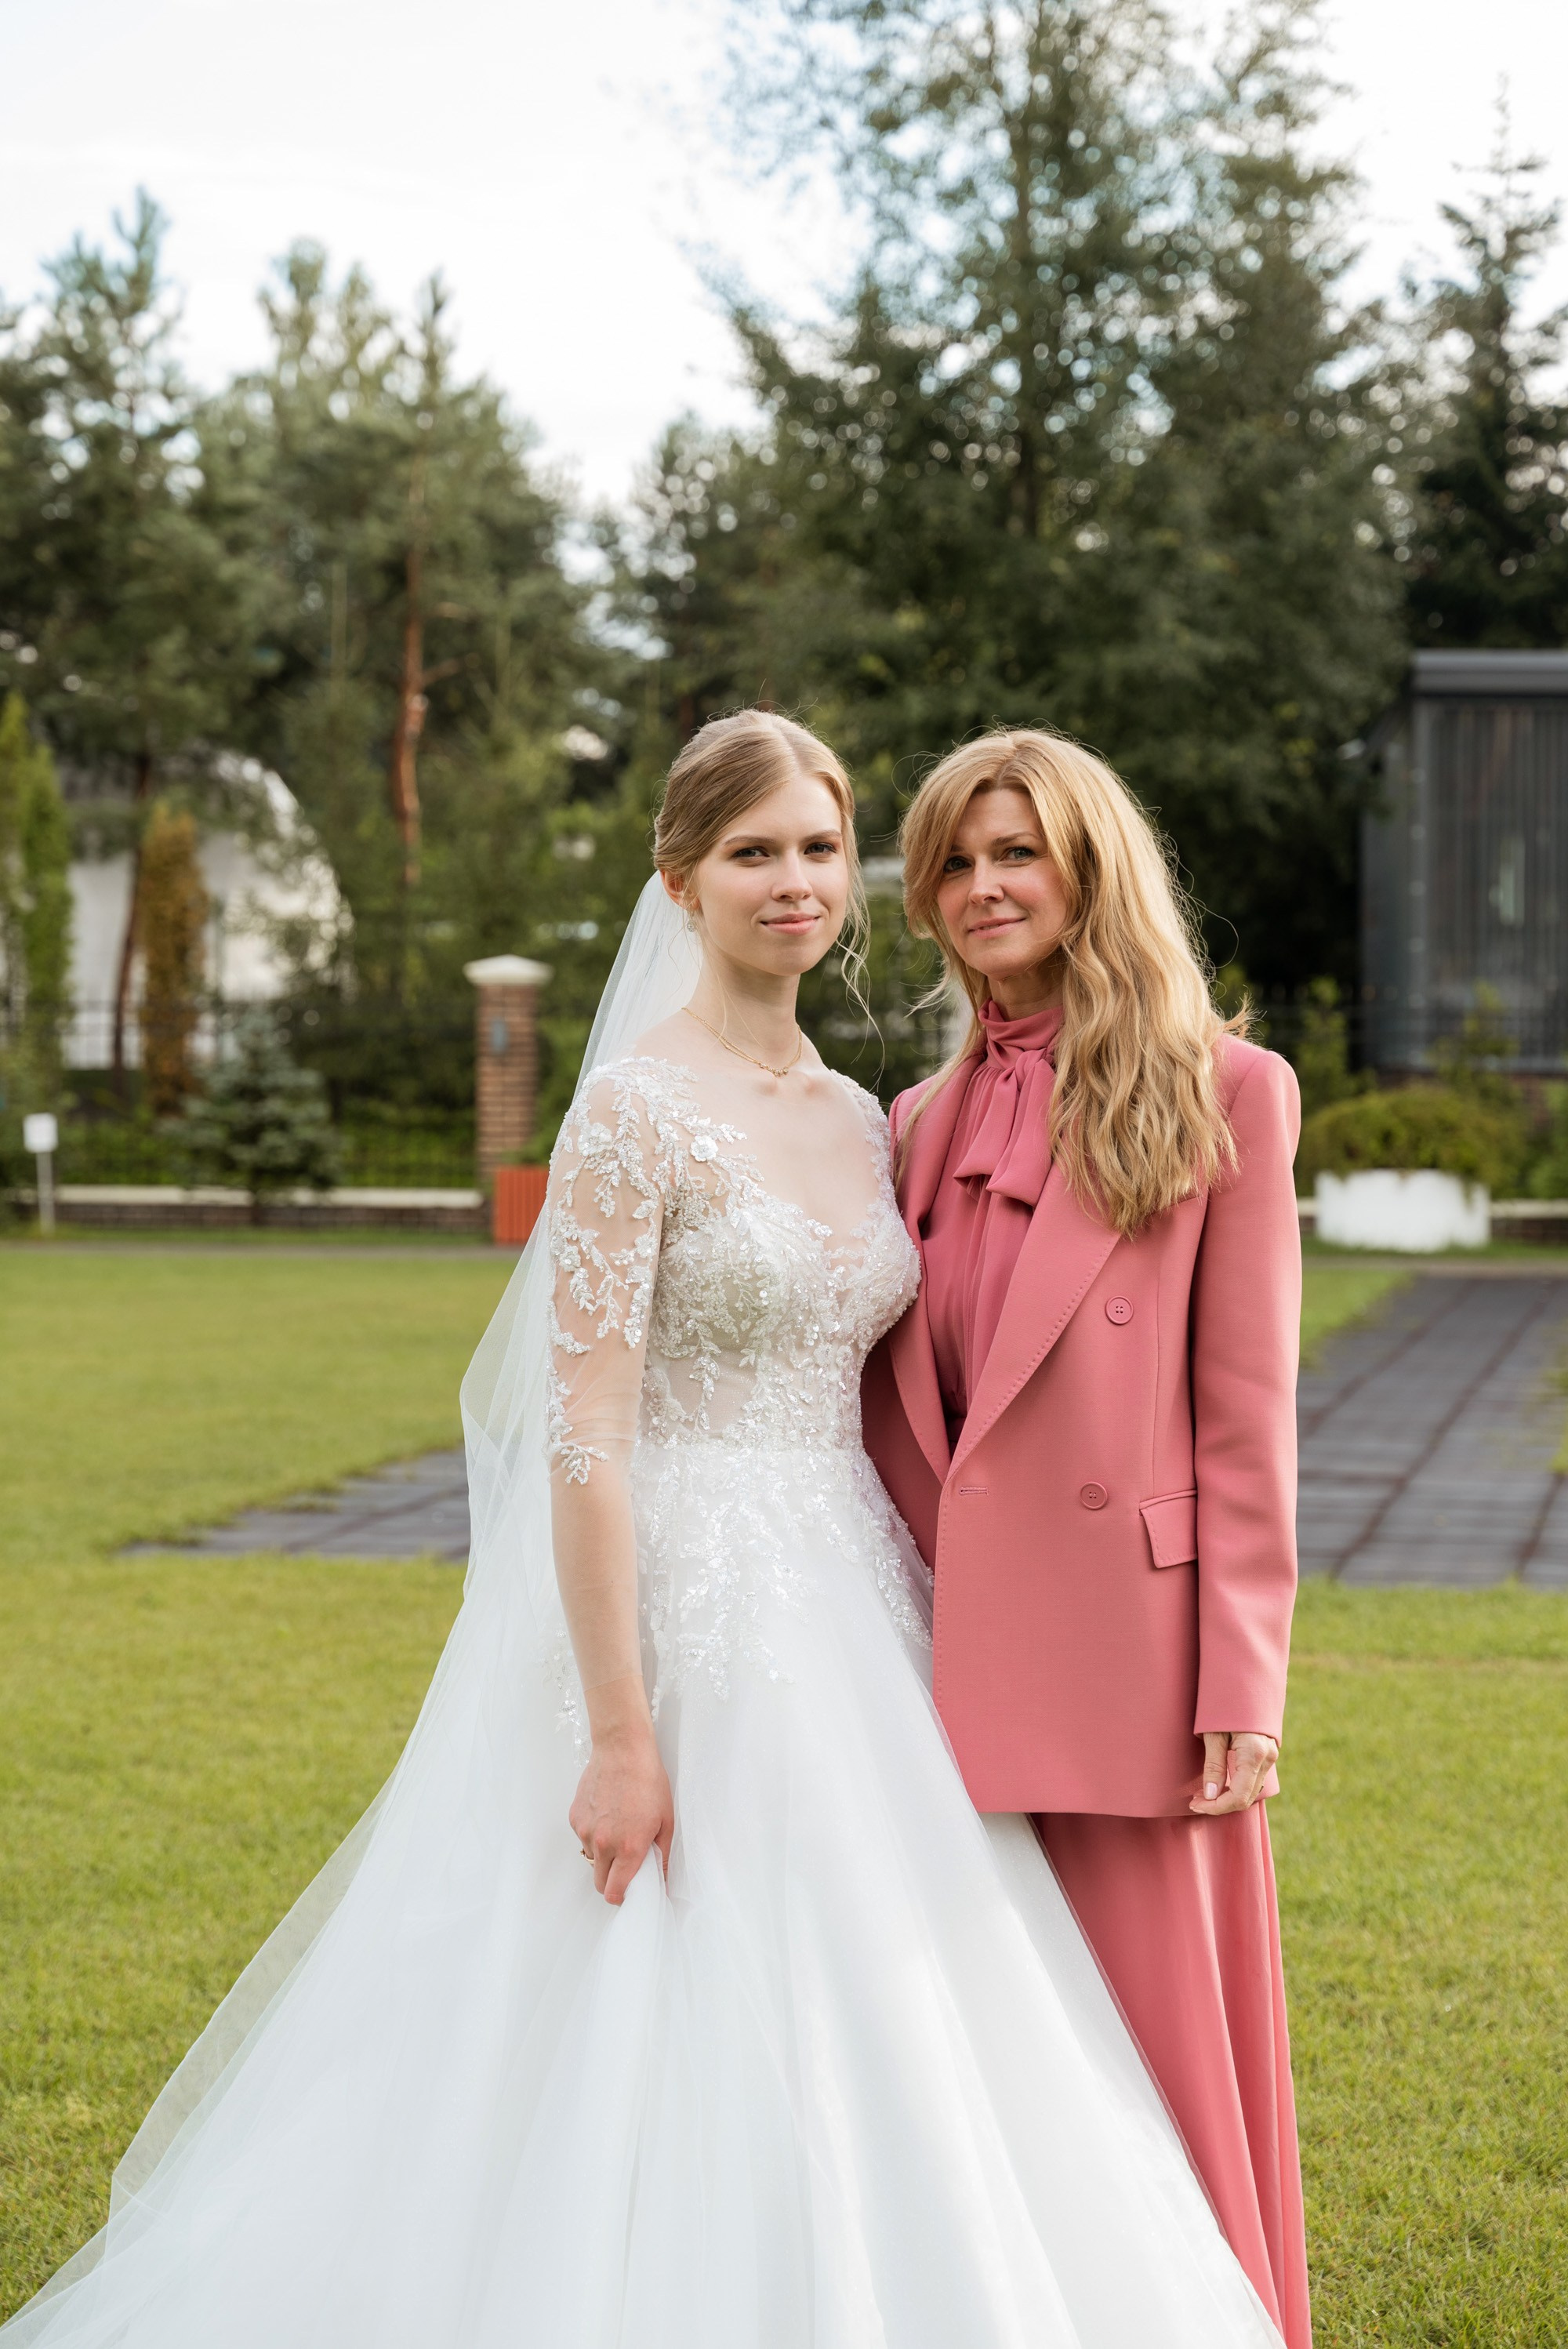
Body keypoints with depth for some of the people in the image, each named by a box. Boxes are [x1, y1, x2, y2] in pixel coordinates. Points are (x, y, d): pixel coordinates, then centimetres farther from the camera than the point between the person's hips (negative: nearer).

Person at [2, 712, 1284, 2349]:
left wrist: (912, 1644, 13)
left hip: (849, 1616, 7)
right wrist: (619, 1732, -19)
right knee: (688, 2057, -1)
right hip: (685, 1615, -7)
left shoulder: (858, 1119, 11)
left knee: (855, 2057, 11)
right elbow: (584, 1436, -16)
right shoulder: (638, 1109, -11)